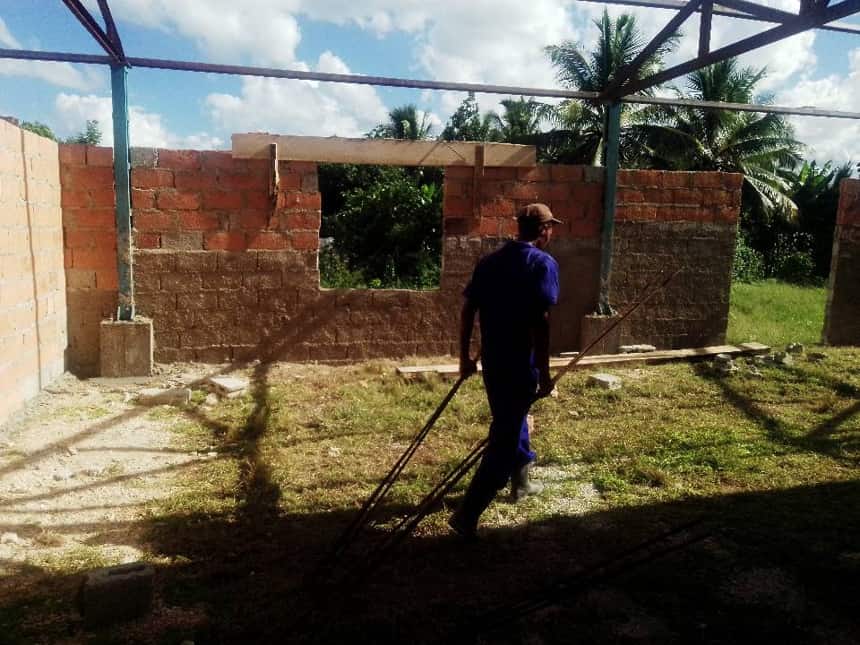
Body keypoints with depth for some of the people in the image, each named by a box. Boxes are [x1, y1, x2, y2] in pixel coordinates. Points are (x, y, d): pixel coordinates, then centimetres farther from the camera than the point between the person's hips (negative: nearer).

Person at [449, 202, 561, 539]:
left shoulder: (489, 261, 9)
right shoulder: (543, 263, -11)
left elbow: (467, 311, 7)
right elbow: (540, 321, -20)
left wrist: (465, 356, 15)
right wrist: (544, 372, -15)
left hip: (491, 359, 7)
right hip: (520, 364, -7)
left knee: (511, 421, 27)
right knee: (505, 438, -1)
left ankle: (520, 483, 47)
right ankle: (467, 513, -2)